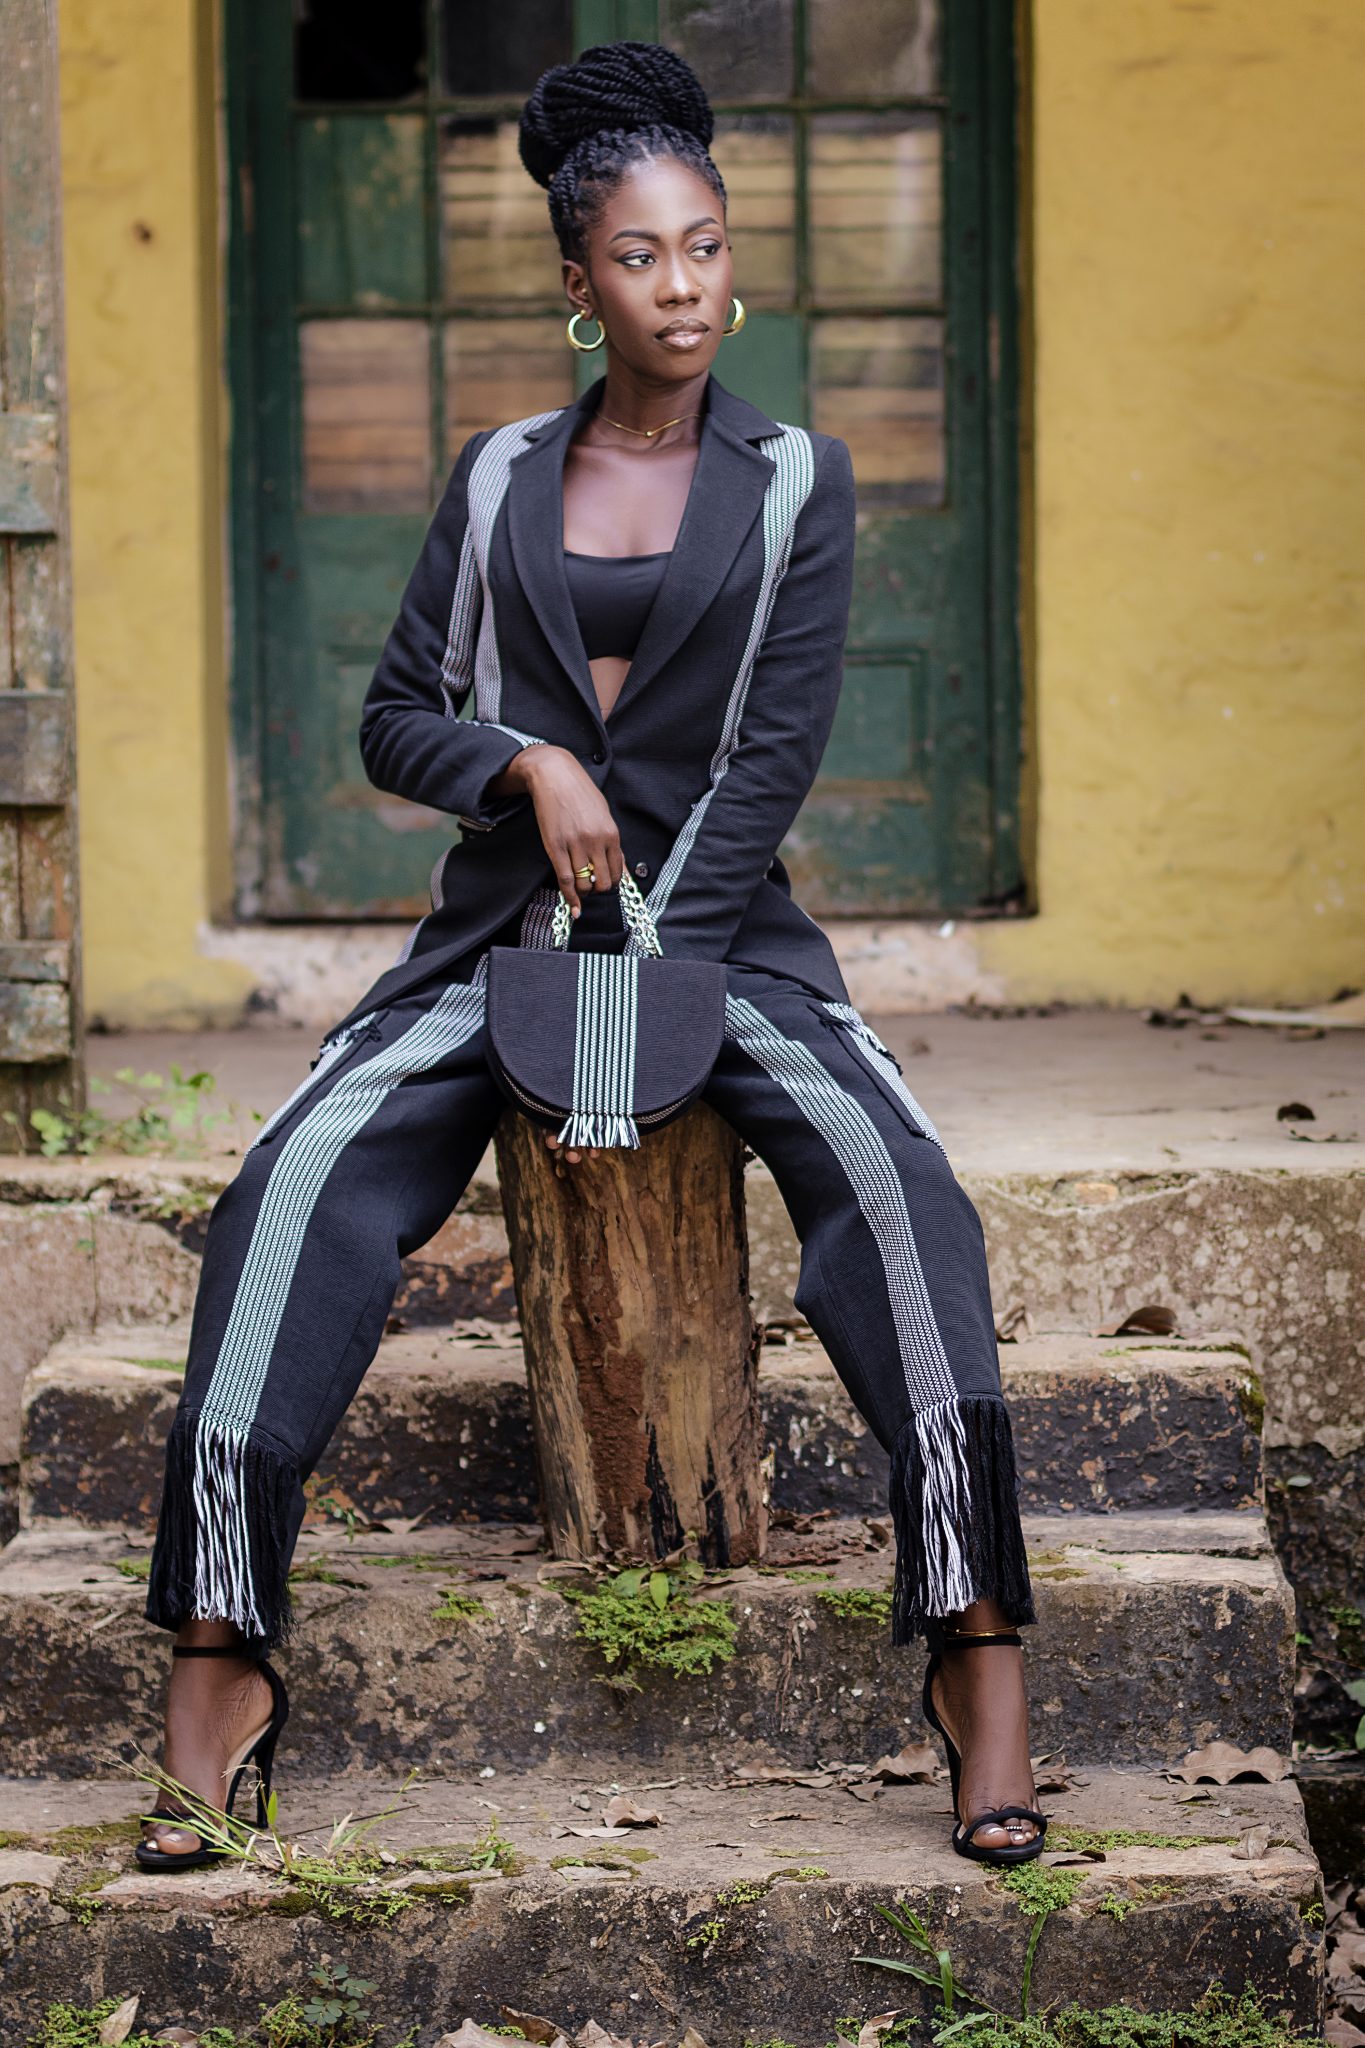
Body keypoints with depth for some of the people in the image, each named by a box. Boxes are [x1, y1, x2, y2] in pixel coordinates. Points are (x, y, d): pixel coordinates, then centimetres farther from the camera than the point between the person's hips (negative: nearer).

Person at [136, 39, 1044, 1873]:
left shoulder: (795, 483, 5)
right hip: (502, 923, 2)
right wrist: (529, 763, -11)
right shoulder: (500, 479, 12)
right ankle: (221, 1659, -26)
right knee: (301, 1176, -24)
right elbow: (395, 721, 11)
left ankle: (976, 1649, -33)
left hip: (721, 921, -1)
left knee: (901, 1184, -30)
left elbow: (773, 756, -3)